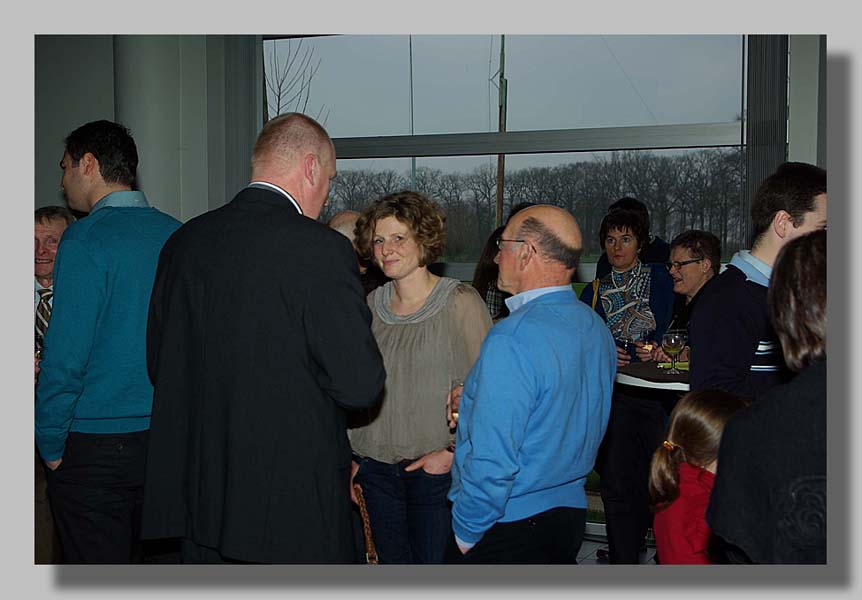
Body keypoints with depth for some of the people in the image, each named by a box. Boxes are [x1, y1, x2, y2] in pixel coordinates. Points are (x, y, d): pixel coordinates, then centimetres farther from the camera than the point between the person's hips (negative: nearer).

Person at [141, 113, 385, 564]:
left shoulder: (182, 242, 3)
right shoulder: (321, 248, -17)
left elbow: (157, 363, 10)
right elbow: (361, 385, -17)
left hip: (197, 495, 6)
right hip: (296, 503, -6)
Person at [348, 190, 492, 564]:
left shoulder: (460, 302, -9)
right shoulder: (370, 305, 7)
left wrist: (454, 452, -13)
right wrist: (351, 457, 12)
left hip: (438, 472, -5)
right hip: (376, 469, 5)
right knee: (393, 562, 13)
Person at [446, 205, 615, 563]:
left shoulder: (512, 340, -25)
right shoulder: (598, 330, 3)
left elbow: (492, 460, -27)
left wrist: (465, 534, -13)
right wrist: (476, 404, 13)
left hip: (504, 531, -8)